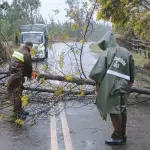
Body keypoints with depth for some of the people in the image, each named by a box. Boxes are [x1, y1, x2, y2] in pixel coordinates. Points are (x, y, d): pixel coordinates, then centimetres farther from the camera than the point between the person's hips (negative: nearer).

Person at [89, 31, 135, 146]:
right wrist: (130, 83, 24)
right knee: (122, 110, 15)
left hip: (111, 85, -5)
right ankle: (123, 136, 24)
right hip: (123, 85, 5)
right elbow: (132, 72, 14)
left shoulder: (106, 53, -5)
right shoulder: (127, 52, 9)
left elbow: (98, 71, -11)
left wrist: (97, 84, 1)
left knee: (114, 110, 3)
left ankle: (117, 137, 7)